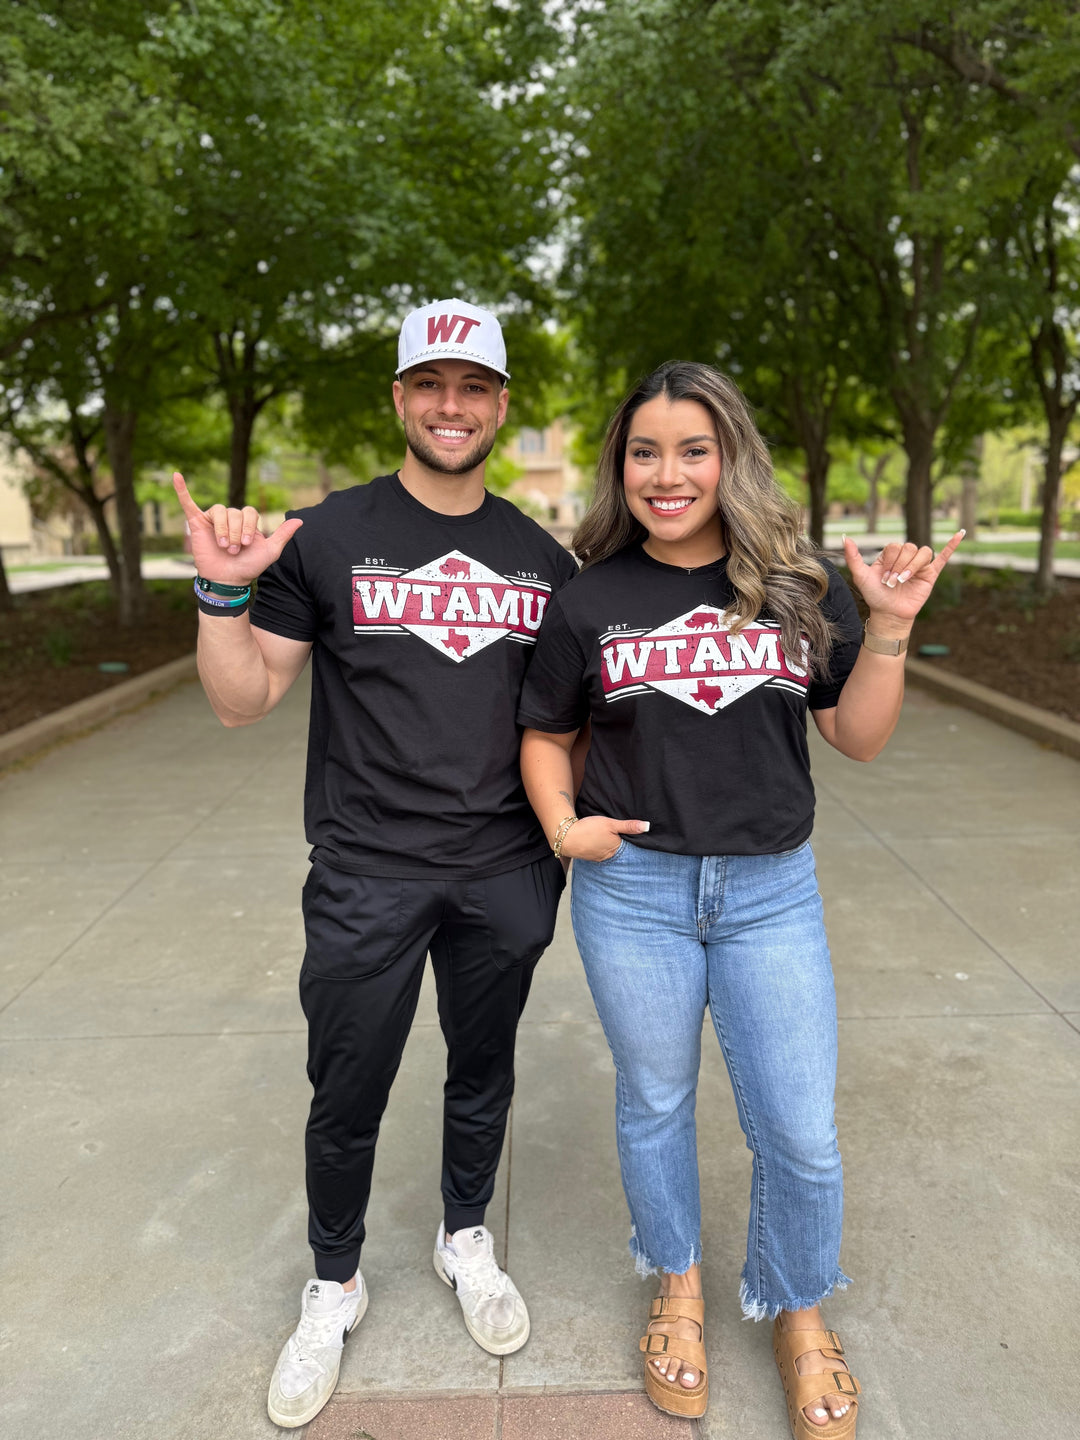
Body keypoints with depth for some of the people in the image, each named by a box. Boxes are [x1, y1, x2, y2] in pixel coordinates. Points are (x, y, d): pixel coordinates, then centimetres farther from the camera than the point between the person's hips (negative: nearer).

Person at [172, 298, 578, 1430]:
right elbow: (243, 700, -4)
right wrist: (222, 593, -19)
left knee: (481, 1078, 20)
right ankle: (333, 1288, 39)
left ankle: (466, 1241, 47)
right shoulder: (326, 536, -5)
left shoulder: (542, 559, 4)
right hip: (367, 876, -2)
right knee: (347, 1099, 12)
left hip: (505, 876, 3)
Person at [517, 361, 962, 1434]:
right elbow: (545, 734, 8)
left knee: (799, 1132, 8)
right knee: (655, 1103, 16)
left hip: (772, 891, 1)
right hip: (634, 891, 0)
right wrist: (562, 824, -8)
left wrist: (888, 628, -10)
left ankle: (798, 1315, 38)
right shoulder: (588, 602, -2)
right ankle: (677, 1287, 45)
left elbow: (858, 736, 2)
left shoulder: (803, 587, 0)